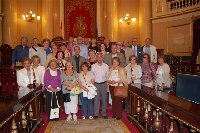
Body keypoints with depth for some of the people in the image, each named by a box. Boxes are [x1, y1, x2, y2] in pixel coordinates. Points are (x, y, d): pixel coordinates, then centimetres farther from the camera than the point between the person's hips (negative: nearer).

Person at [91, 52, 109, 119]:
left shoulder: (106, 66, 2)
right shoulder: (93, 66, 1)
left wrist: (106, 82, 2)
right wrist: (93, 81, 0)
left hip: (104, 84, 1)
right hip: (96, 84, -1)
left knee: (104, 99, 6)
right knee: (96, 99, 2)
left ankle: (104, 113, 17)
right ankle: (96, 114, 11)